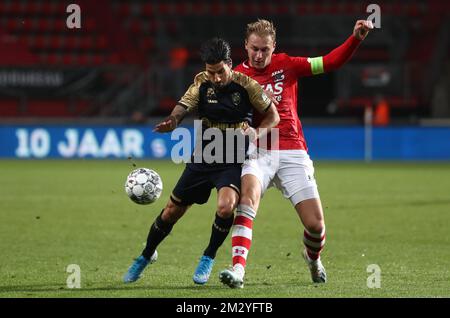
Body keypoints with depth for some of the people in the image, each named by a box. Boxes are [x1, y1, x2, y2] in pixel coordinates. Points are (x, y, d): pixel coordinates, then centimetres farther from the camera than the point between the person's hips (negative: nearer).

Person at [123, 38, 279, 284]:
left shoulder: (246, 85, -13)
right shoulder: (202, 83, -7)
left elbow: (273, 116, -2)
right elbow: (183, 107, -20)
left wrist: (256, 132, -23)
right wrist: (172, 121, -43)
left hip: (233, 163, -3)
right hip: (202, 159, 3)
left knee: (226, 207, -30)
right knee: (172, 212, 8)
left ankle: (208, 259, -6)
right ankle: (146, 256, 34)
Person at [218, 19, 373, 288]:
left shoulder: (286, 65, 6)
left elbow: (331, 62, 6)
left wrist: (356, 38, -7)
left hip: (292, 152, 1)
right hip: (257, 152, -1)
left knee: (315, 224, -3)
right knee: (248, 195, -33)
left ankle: (313, 257, 33)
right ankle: (238, 269, -39)